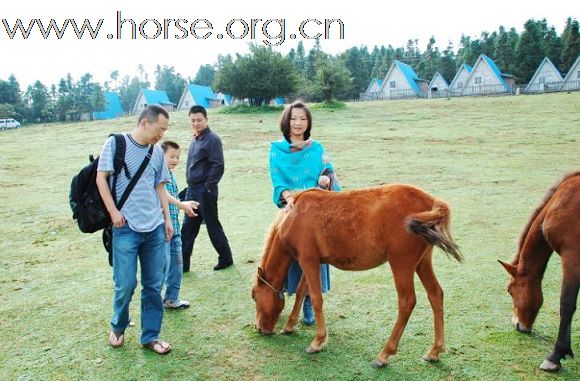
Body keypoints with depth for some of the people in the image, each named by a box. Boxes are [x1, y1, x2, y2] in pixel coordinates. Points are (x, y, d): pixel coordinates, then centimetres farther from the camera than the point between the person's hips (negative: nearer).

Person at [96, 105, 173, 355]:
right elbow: (101, 178, -3)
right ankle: (117, 328, 27)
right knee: (125, 284, -2)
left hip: (155, 228, 4)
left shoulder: (157, 152, 11)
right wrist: (113, 211, -9)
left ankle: (150, 336, 20)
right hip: (126, 228, -4)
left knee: (154, 285, 7)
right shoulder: (116, 143, -2)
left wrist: (167, 218, 13)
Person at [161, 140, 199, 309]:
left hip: (174, 226, 9)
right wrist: (182, 205, -26)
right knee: (163, 262, -4)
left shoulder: (172, 176, 17)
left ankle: (172, 298, 25)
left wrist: (185, 205, 12)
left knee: (176, 262, 13)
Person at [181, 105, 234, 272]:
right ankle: (182, 263, 16)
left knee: (213, 226, 3)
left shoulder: (212, 139, -12)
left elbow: (218, 166, -17)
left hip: (205, 191, -8)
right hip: (192, 190, 9)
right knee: (188, 227, 10)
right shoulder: (196, 139, 14)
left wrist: (208, 187, -16)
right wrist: (191, 187, 14)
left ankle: (226, 258, 19)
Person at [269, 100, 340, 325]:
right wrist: (287, 196, -24)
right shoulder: (277, 149, 4)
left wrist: (326, 178, -20)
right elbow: (276, 179, -5)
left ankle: (309, 304, 16)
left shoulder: (317, 149, 9)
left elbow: (328, 171, 4)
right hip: (289, 208, -1)